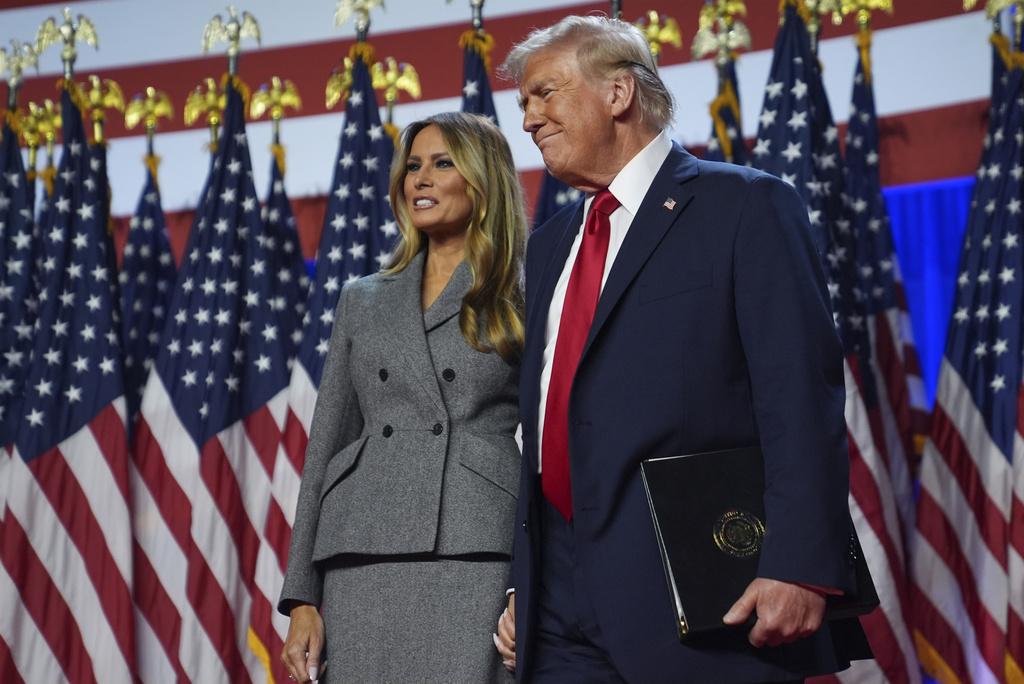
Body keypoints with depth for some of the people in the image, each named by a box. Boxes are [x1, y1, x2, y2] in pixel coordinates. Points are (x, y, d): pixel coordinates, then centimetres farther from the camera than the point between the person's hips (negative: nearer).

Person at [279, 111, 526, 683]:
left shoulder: (526, 303, 8)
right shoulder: (363, 302, 18)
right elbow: (326, 446, 16)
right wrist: (303, 599, 8)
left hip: (477, 557, -3)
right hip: (362, 565, 3)